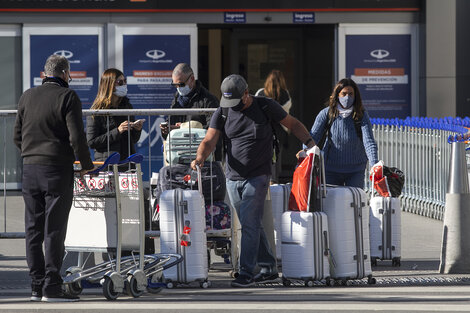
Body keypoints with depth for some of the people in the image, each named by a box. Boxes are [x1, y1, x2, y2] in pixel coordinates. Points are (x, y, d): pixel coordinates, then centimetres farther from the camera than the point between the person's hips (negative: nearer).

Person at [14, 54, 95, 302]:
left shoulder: (27, 96, 10)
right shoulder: (67, 96, -7)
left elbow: (18, 137, 14)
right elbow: (76, 136, -12)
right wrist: (86, 166, -1)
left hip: (30, 169, 5)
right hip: (58, 170, -5)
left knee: (33, 229, 8)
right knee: (54, 230, -3)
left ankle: (37, 286, 9)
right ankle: (51, 287, -5)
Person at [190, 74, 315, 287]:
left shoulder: (265, 107, -4)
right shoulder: (222, 113, 2)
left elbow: (292, 124, 7)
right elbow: (209, 141, -7)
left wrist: (309, 142, -6)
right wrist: (200, 157, -27)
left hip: (258, 177, -4)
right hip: (233, 178, 4)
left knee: (249, 224, -13)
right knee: (250, 225, 10)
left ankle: (246, 273, -12)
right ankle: (268, 268, 21)